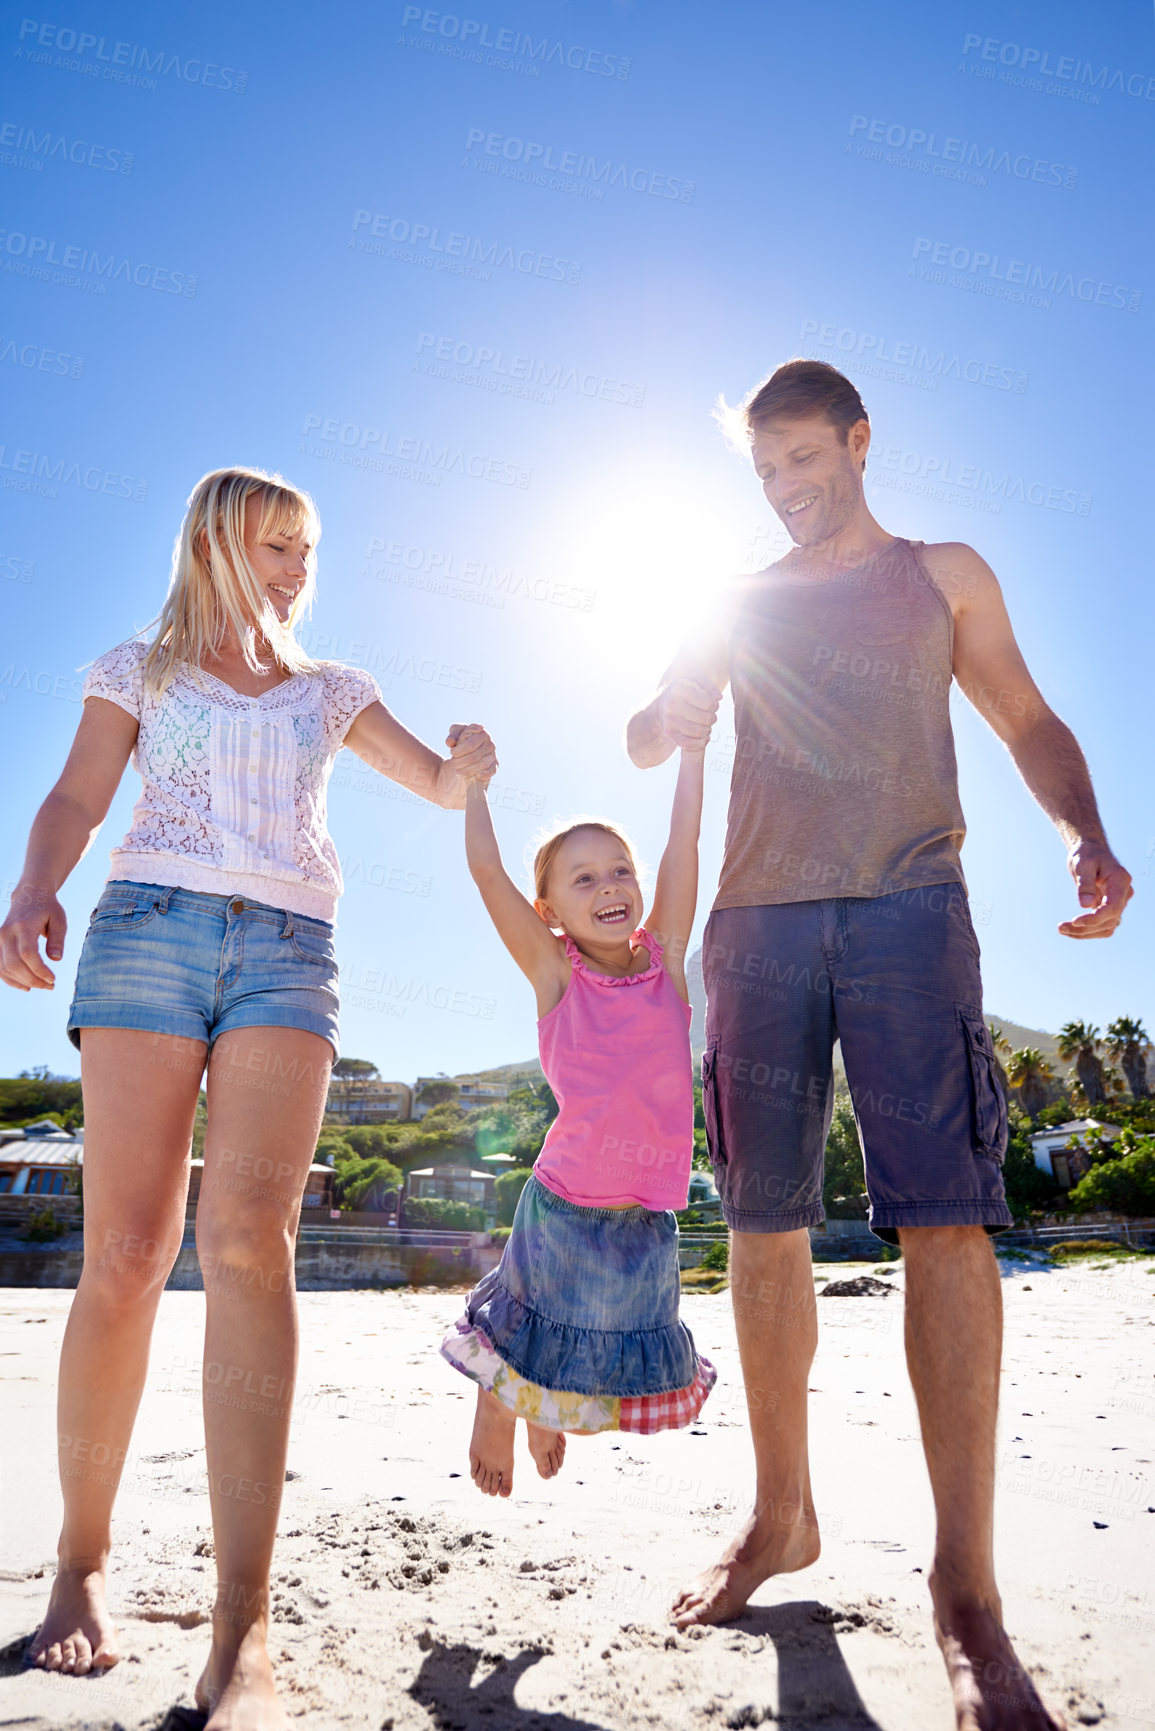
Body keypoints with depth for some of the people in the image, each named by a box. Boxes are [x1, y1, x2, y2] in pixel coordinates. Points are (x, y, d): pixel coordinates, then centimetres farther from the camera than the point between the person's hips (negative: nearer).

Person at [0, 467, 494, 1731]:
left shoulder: (330, 689, 24)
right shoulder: (141, 670, 19)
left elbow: (440, 786, 23)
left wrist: (472, 763, -1)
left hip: (289, 950, 1)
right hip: (150, 927, 0)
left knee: (249, 1232, -18)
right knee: (127, 1252, -7)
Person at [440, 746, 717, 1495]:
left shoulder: (666, 956, -1)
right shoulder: (555, 973, -7)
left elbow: (685, 842, -3)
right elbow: (487, 871, -10)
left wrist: (691, 746, -1)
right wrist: (473, 784, -1)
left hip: (648, 1214, 3)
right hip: (564, 1204, -3)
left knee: (624, 1348, 19)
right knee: (531, 1332, 12)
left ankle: (553, 1410, 50)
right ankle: (498, 1407, 45)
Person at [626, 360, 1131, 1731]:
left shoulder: (943, 575, 16)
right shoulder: (738, 605, 20)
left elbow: (1028, 722, 14)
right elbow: (652, 741, 19)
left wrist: (1088, 837, -5)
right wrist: (670, 711, -6)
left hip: (907, 911, -2)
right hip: (758, 919, 3)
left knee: (945, 1217, -14)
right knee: (763, 1227, 3)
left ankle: (965, 1585, -5)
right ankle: (782, 1516, 19)